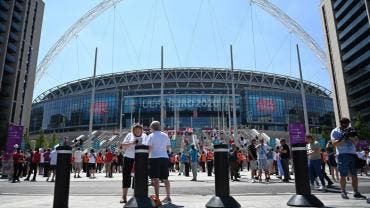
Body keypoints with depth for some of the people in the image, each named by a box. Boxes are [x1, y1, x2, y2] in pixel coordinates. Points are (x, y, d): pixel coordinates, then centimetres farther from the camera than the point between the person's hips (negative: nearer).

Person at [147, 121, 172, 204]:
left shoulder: (151, 135, -3)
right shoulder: (165, 135, 12)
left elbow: (149, 148, -10)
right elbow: (168, 147, 12)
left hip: (155, 158, -5)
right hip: (165, 157, 5)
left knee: (155, 179, -2)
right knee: (165, 178, 12)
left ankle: (157, 197, -3)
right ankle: (168, 197, 16)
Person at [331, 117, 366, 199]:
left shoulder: (350, 130, 16)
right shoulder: (335, 131, 1)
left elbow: (356, 142, 8)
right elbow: (335, 143, -9)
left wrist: (351, 136, -11)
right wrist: (343, 137, -20)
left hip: (353, 154, 5)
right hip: (342, 155, -5)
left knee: (354, 175, 6)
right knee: (343, 175, -1)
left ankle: (356, 192, 13)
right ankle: (343, 192, 8)